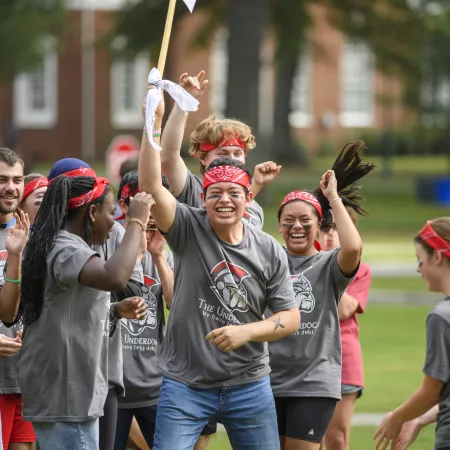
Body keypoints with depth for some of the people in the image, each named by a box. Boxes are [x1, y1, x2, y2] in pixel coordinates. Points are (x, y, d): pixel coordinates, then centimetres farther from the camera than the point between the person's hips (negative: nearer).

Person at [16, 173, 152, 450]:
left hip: (67, 388, 11)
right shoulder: (65, 250, -16)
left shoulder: (61, 247, 17)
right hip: (63, 392, -11)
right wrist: (137, 222, -24)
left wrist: (118, 312, 10)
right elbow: (115, 278, -37)